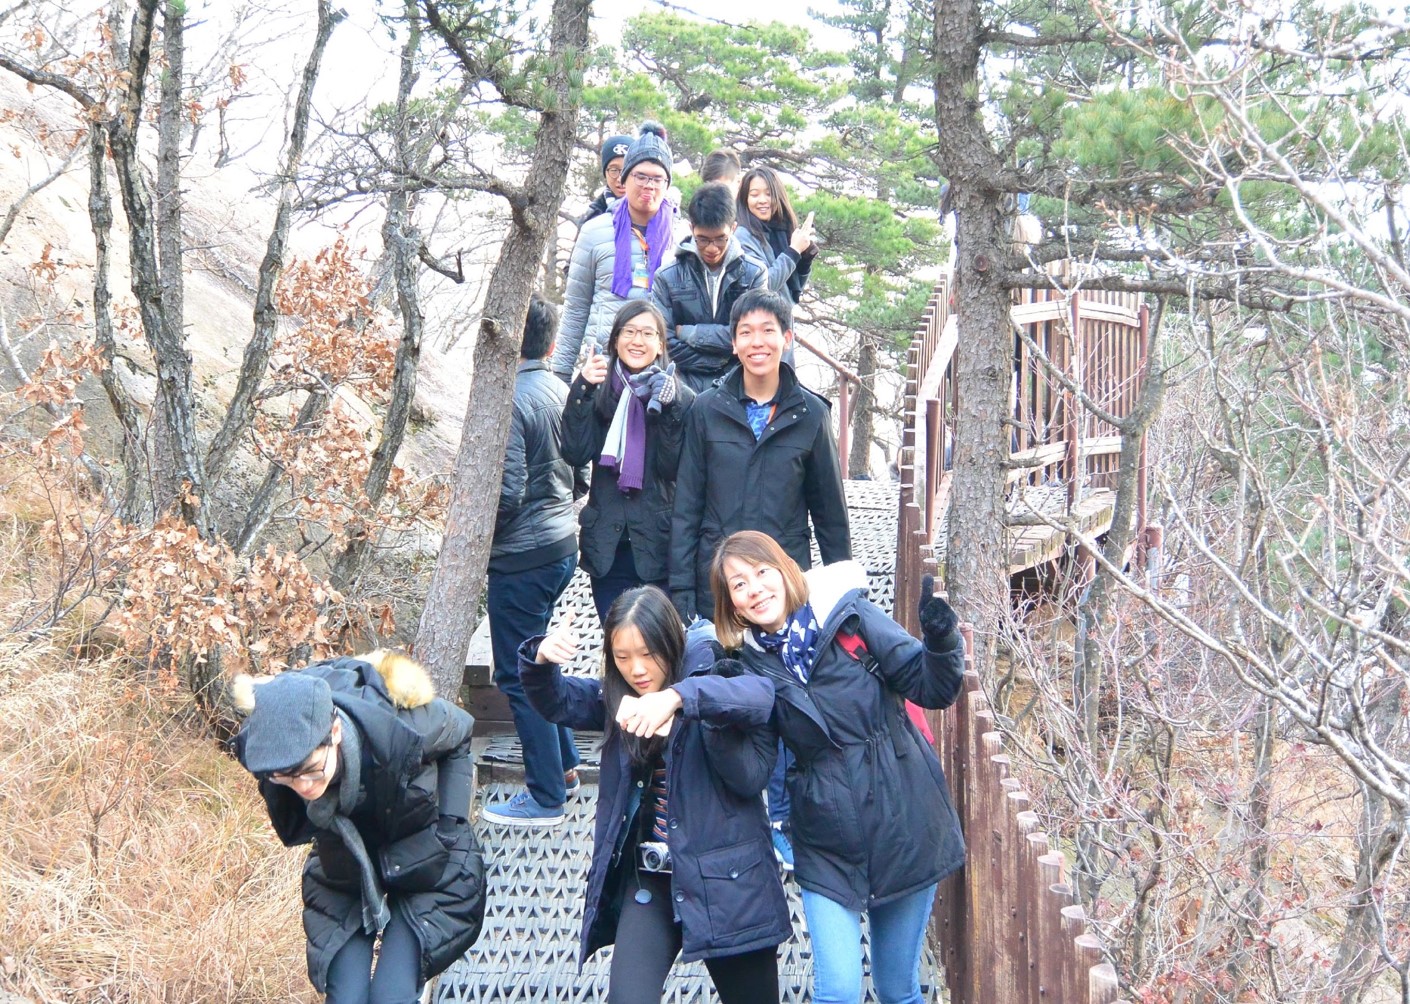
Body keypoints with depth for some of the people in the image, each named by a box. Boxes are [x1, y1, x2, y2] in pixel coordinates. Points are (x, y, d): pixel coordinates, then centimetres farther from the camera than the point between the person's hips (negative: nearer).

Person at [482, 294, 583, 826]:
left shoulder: (511, 400, -20)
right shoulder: (560, 391, 5)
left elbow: (508, 490, -22)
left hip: (521, 556, -9)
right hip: (562, 543, 9)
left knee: (518, 673, 2)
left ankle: (546, 796, 8)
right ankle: (563, 766, 31)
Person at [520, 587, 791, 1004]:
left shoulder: (710, 679, -13)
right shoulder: (618, 698, 5)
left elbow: (762, 692, -32)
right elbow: (556, 701, 13)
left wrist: (678, 696, -48)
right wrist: (541, 659, -11)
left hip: (724, 879, -3)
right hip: (648, 881, 4)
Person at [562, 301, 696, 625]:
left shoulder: (680, 397, 0)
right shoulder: (599, 392, 5)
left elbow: (673, 468, -9)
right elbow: (576, 454, -7)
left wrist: (666, 410, -19)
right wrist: (582, 391, -14)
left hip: (658, 546, -2)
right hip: (606, 547, 2)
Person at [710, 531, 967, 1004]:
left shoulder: (848, 615, -7)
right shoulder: (749, 662, 0)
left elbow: (932, 687, -10)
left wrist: (940, 642, -31)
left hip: (903, 826, -1)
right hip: (829, 845, 1)